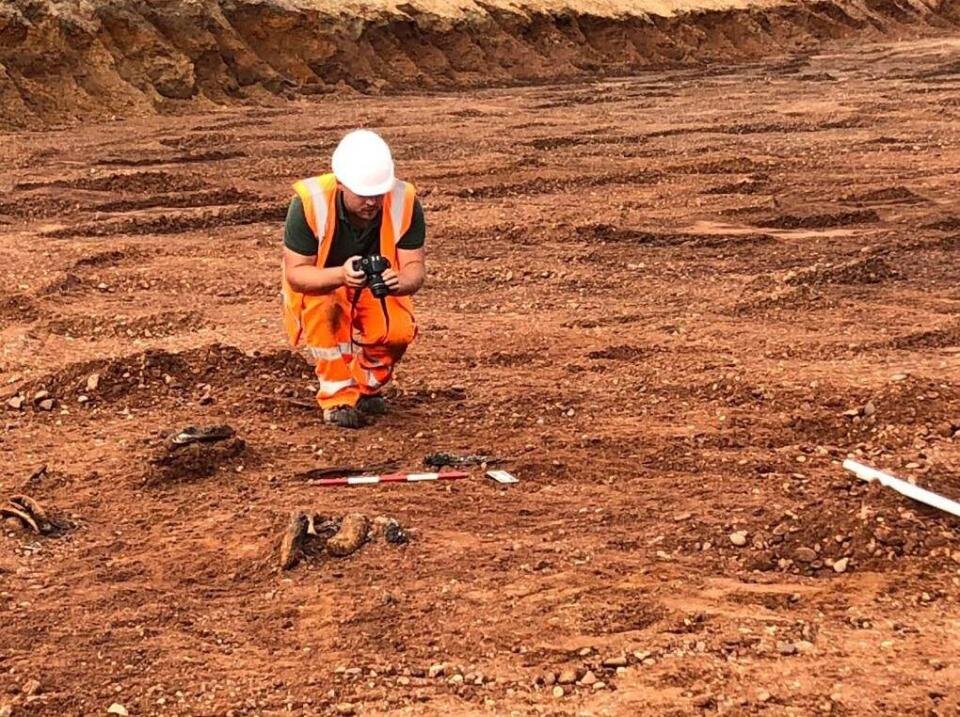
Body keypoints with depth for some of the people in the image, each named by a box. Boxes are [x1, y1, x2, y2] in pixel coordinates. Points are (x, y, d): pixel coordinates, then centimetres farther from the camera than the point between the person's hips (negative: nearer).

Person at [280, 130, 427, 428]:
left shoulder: (404, 202, -23)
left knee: (398, 332, -26)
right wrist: (340, 275, -47)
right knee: (324, 309, -36)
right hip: (317, 290, -2)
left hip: (377, 292, 2)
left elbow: (415, 267, -21)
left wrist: (401, 281, -46)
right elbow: (295, 272, -27)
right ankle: (338, 398, -17)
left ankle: (366, 388, 8)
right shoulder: (309, 202, -29)